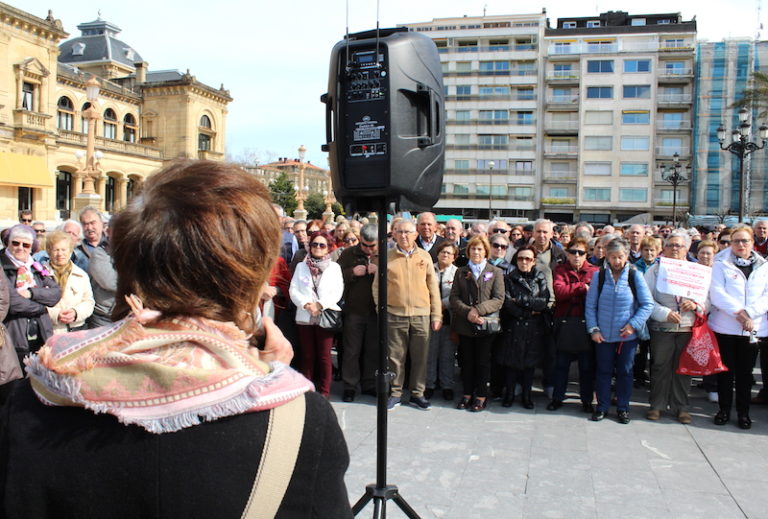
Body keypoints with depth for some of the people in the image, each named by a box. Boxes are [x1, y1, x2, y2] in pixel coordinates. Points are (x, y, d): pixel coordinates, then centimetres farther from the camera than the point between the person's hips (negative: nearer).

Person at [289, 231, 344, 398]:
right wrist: (306, 304, -13)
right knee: (307, 355, 8)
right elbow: (293, 290, 4)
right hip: (304, 316, 2)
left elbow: (337, 292, -3)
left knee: (324, 356, 0)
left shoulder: (334, 267, 5)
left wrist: (320, 305, -14)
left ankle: (324, 391, 8)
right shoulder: (301, 266, 11)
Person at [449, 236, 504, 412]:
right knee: (467, 361, 8)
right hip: (464, 324, 2)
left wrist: (478, 310, -16)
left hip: (486, 324, -2)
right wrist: (468, 312, -14)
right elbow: (454, 297, 3)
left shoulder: (496, 272, 4)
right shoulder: (461, 272, 11)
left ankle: (481, 396, 14)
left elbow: (499, 299, -4)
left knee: (483, 361, 4)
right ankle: (467, 394, 19)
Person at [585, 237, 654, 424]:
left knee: (625, 372, 10)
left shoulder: (635, 275, -6)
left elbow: (648, 304, -4)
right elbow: (590, 305, 1)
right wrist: (593, 329, -5)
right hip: (603, 335, 1)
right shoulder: (599, 275, -2)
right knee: (603, 371, 9)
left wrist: (633, 324, -12)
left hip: (627, 335, -1)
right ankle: (602, 407, 23)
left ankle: (623, 408, 24)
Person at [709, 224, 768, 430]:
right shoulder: (721, 264, 2)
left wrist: (750, 314, -14)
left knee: (745, 372, 9)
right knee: (725, 370, 6)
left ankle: (743, 412, 21)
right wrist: (739, 312, -17)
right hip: (725, 326, -2)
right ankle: (724, 410, 18)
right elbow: (716, 294, -8)